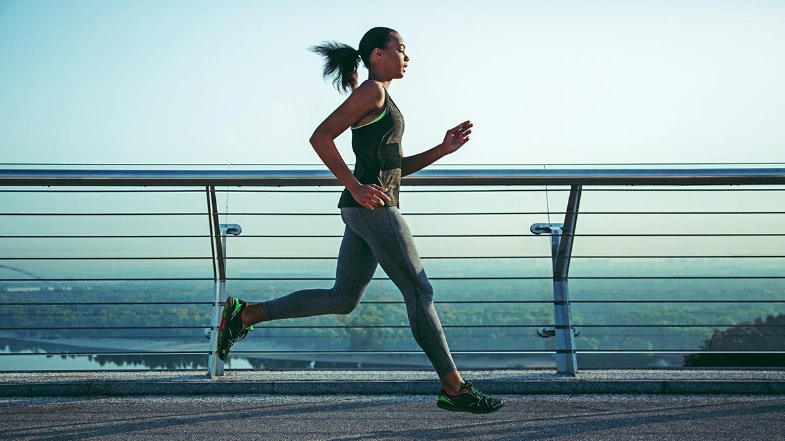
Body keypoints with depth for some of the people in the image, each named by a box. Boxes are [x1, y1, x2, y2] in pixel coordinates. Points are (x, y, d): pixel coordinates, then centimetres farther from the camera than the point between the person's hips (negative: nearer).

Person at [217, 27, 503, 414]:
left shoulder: (382, 100, 23)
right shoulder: (371, 91, -6)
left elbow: (396, 167, 24)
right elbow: (320, 137, -15)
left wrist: (444, 149, 14)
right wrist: (355, 188, -19)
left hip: (366, 211, 10)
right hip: (372, 207, -10)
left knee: (341, 299, 11)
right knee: (419, 292, -5)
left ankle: (243, 315, 13)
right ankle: (454, 388, 0)